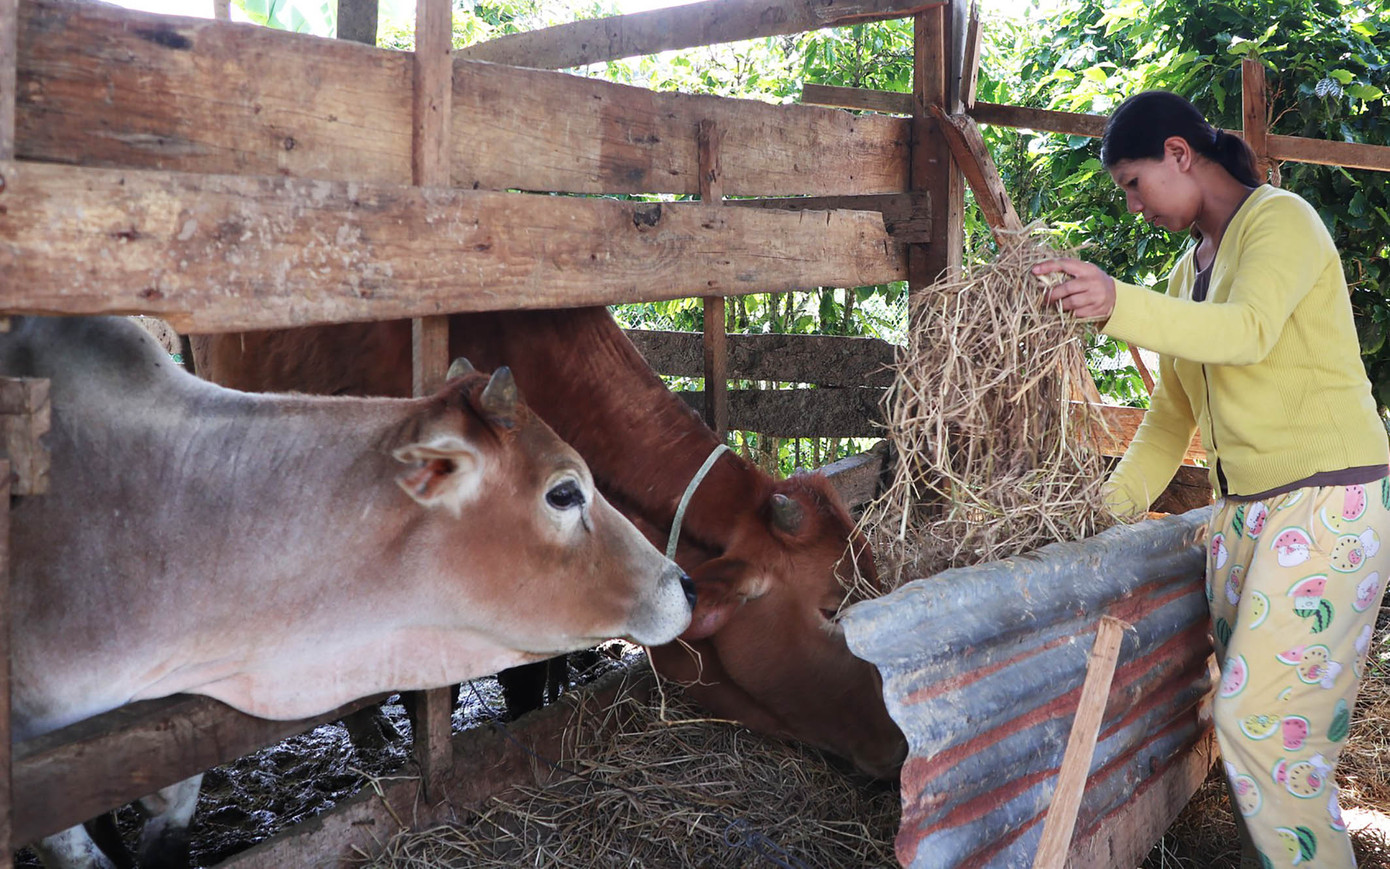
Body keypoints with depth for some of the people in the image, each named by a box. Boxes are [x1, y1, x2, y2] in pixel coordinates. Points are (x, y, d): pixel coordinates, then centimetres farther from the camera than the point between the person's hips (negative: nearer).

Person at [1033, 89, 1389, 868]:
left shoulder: (1280, 219, -7)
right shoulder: (1191, 267, 17)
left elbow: (1248, 331, -27)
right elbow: (1174, 410, 17)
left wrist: (1119, 305, -41)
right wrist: (1114, 503, 9)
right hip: (1244, 505, 8)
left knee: (1259, 716, -12)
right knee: (1248, 709, 8)